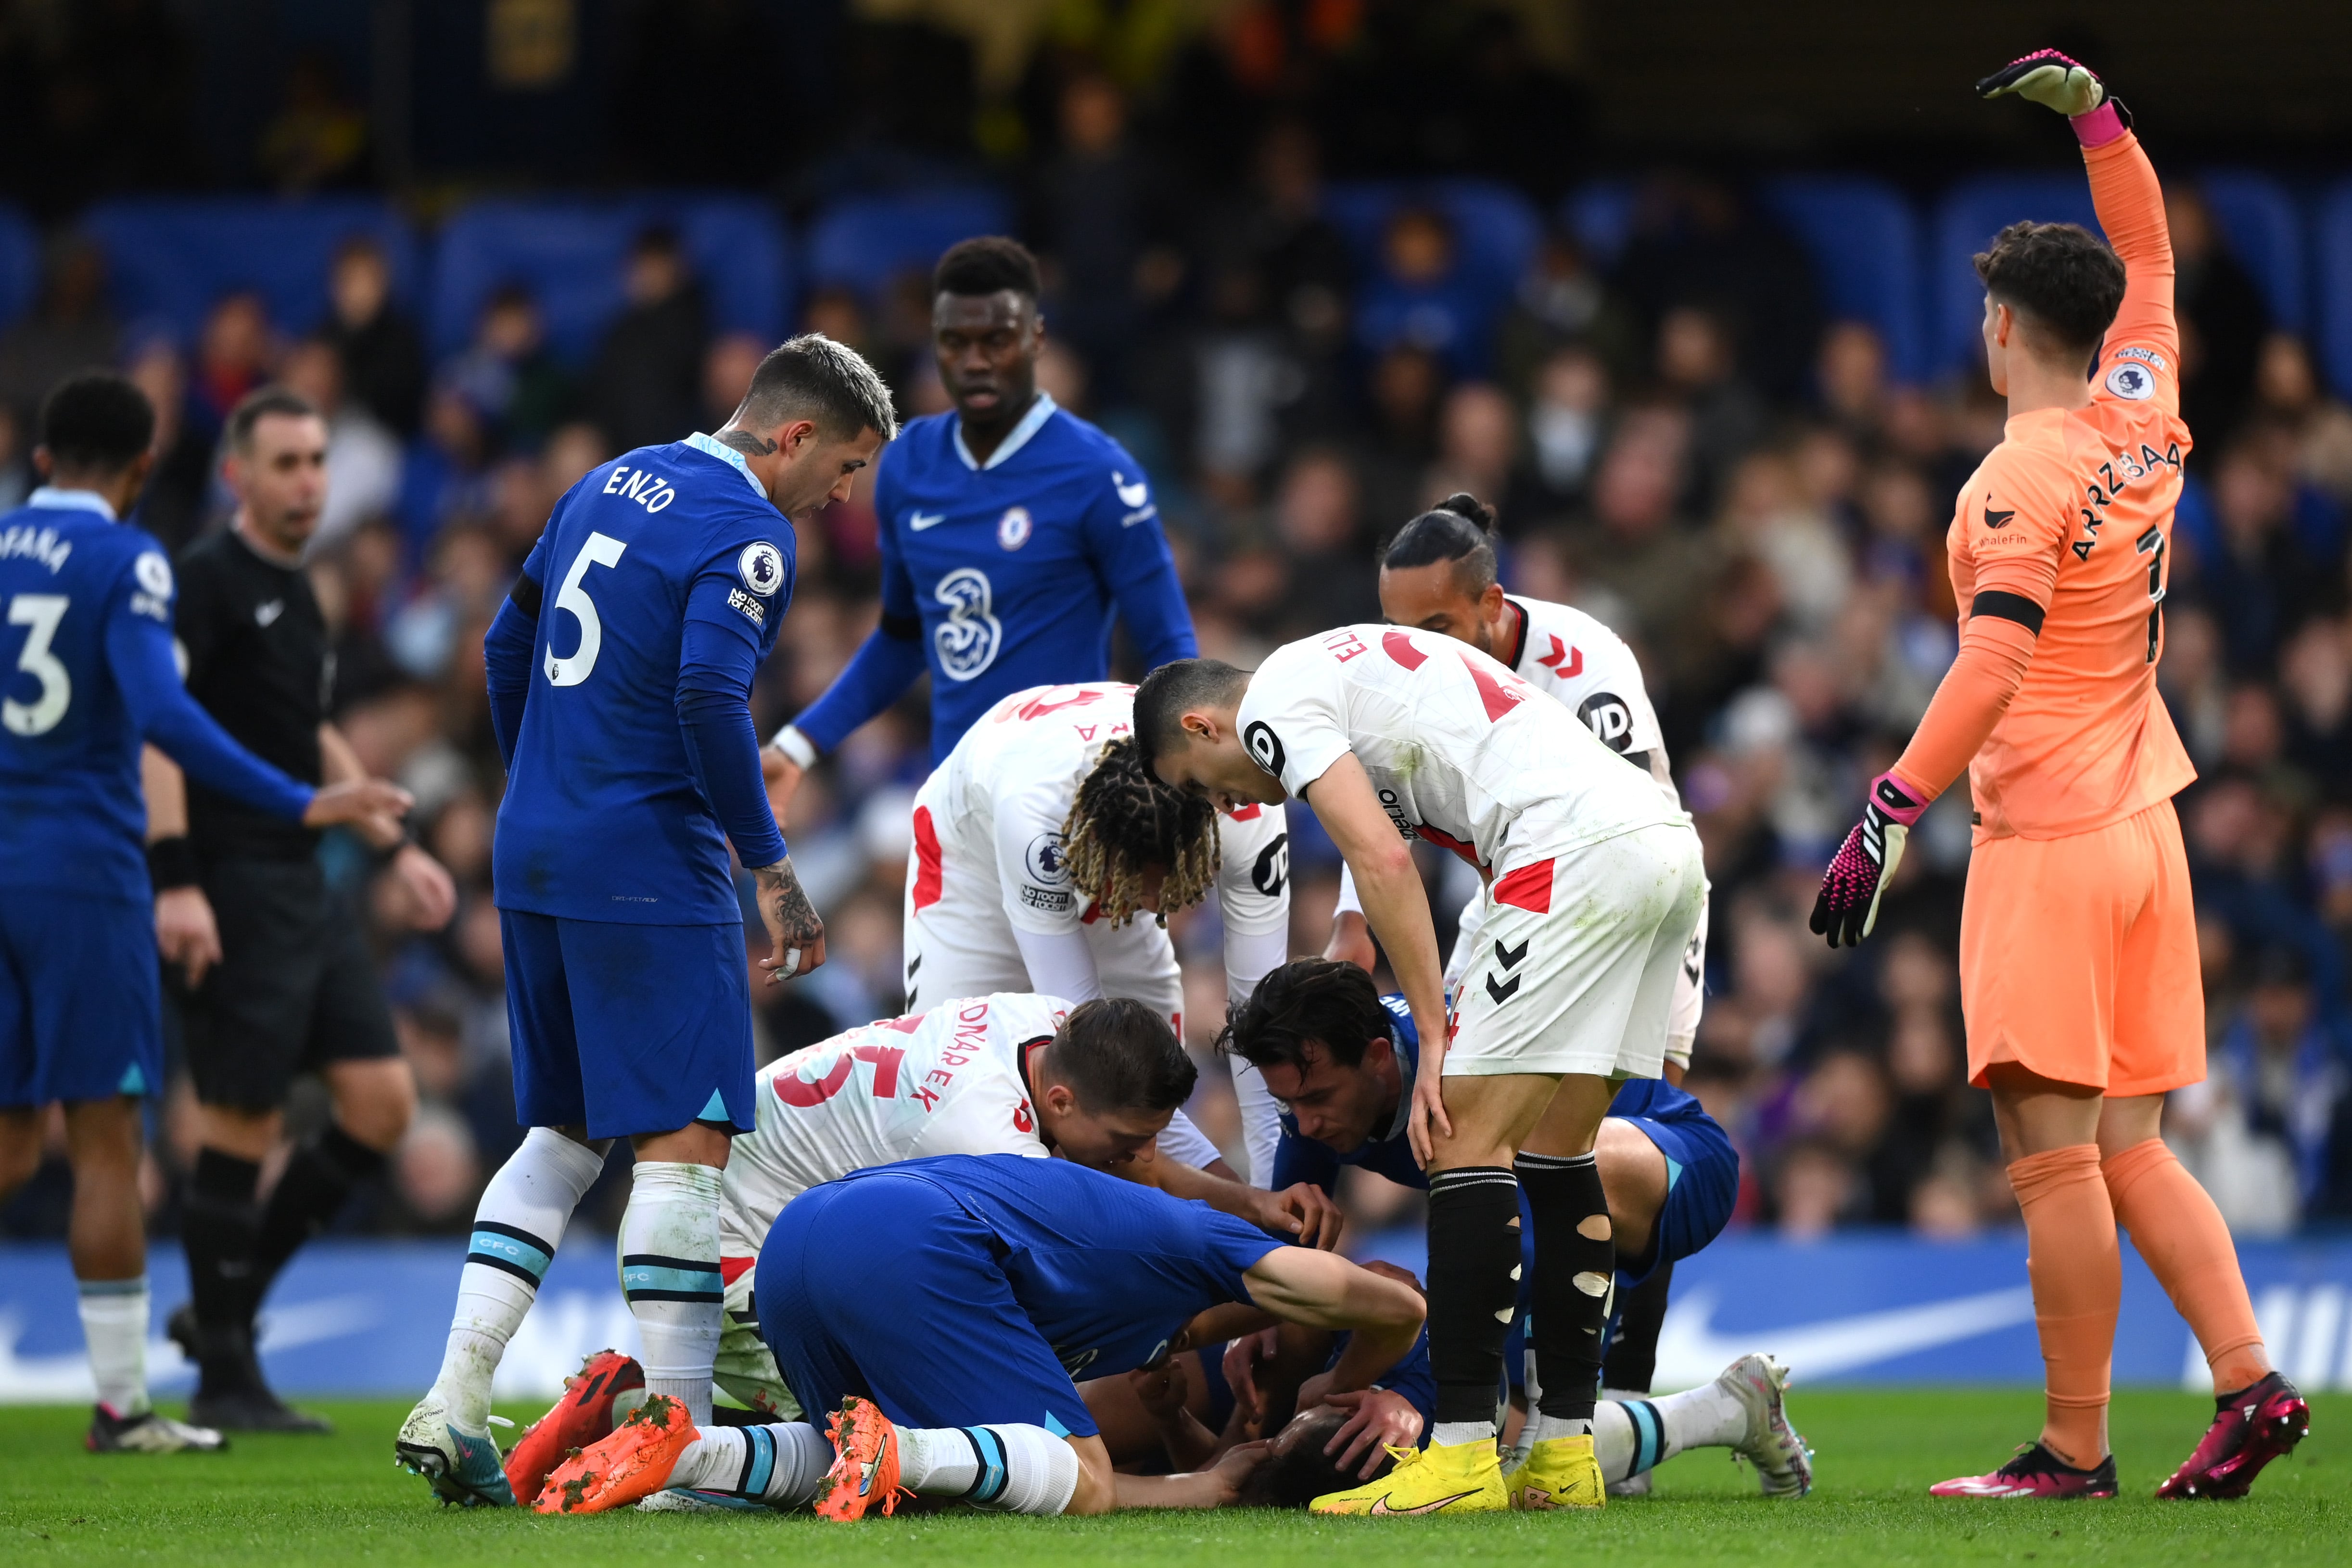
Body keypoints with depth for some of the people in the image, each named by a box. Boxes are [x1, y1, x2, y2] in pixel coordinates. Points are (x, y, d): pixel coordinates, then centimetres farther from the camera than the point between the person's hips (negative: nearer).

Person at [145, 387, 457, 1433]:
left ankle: (230, 1302, 14)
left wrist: (396, 850, 27)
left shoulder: (296, 596, 18)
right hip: (230, 892, -9)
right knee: (242, 1127, -6)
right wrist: (175, 882, -26)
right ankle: (225, 1378, 3)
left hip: (304, 890, 9)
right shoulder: (206, 582, -9)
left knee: (382, 1101, 3)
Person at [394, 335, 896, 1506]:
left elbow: (507, 650, 21)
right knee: (684, 1140, -6)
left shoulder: (609, 485, 16)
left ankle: (452, 1409, 8)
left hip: (533, 851, 8)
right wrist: (772, 871, -15)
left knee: (563, 1131, 16)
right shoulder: (746, 531, -10)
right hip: (648, 862, -8)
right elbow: (709, 698, -22)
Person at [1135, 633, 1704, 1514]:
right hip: (1668, 844, 10)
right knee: (1555, 1147, 16)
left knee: (1467, 1138, -6)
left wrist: (1435, 1042, -7)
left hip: (1580, 848, -10)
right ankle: (1564, 1456, 16)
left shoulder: (1274, 704, 3)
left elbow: (1383, 860, -9)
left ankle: (1463, 1457, -8)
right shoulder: (1349, 667, 31)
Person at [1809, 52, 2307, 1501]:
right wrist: (2093, 111, 28)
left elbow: (1994, 669, -24)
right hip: (2146, 826, 8)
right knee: (2131, 1151, 12)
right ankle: (2252, 1382, 0)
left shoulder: (2023, 480, -13)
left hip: (2048, 839, -8)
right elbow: (2149, 256, 27)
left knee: (2054, 1148, -8)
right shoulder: (2144, 423, 8)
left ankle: (2076, 1449, -9)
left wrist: (1890, 814, -25)